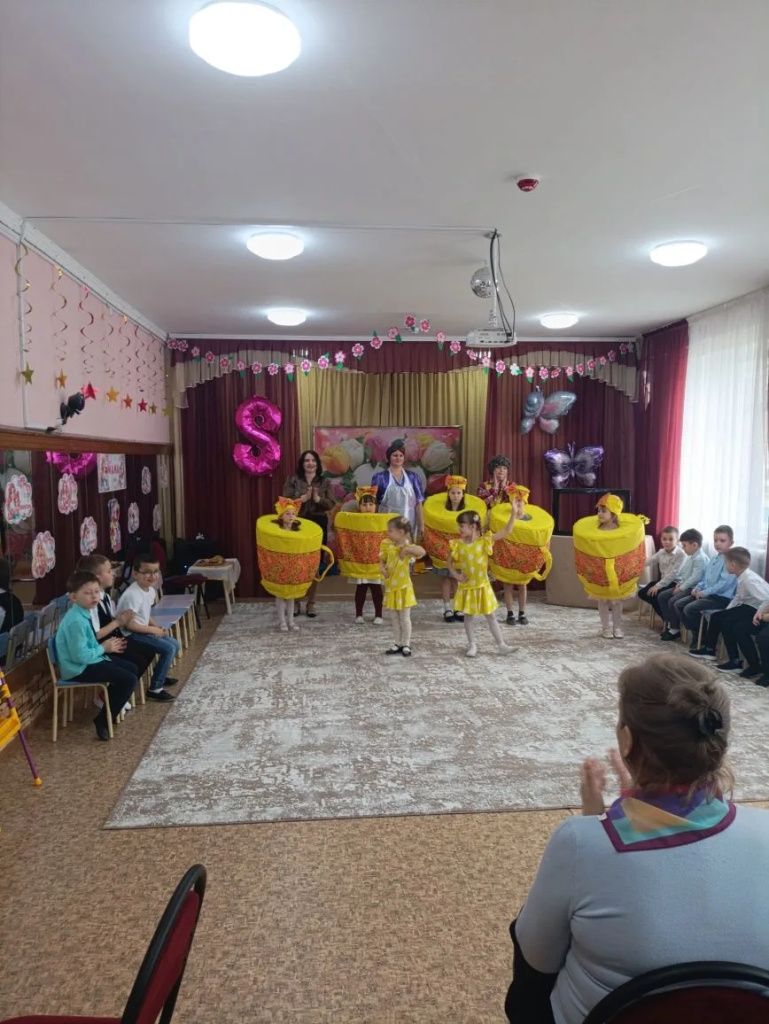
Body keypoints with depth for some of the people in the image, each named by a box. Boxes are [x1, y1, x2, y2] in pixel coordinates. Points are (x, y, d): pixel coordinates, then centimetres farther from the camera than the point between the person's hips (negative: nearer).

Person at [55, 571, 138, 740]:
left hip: (89, 660, 10)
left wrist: (106, 645, 1)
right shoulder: (76, 621, -26)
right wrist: (104, 648, -15)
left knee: (131, 668, 17)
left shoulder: (84, 613, 5)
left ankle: (112, 708, 33)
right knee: (129, 680, -15)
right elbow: (80, 656, -28)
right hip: (80, 669, -10)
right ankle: (102, 721, -1)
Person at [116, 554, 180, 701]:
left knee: (175, 644, 11)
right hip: (131, 635, -10)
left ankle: (160, 675, 29)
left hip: (142, 631, 10)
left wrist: (157, 627, 1)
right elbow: (129, 624, -25)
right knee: (169, 649, -18)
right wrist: (153, 630, -17)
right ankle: (155, 689, -9)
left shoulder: (151, 590, 4)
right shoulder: (132, 595, -26)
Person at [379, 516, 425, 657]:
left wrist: (406, 549, -36)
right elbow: (382, 560, 8)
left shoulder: (408, 547, -19)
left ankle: (406, 644, 18)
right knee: (395, 617, 14)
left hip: (403, 587, -5)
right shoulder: (387, 545, -2)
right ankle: (398, 643, 26)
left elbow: (422, 552, -37)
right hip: (391, 587, 5)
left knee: (405, 617, 5)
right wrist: (382, 568, -12)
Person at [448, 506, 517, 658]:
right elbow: (449, 562, 7)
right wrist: (455, 575, -9)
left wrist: (513, 512, -20)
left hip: (483, 586, -1)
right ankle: (472, 645, 24)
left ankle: (501, 645, 16)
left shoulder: (485, 540, -10)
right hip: (467, 587, 1)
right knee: (469, 617, 11)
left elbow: (507, 531, -13)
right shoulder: (458, 545, -7)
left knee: (491, 617, 8)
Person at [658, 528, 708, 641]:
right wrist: (679, 584, 6)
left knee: (673, 602, -23)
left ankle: (675, 629, -8)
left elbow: (695, 577, -24)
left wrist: (681, 588, -19)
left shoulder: (700, 558, -19)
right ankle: (669, 623, 10)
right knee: (662, 596, 4)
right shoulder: (689, 557, 14)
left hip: (694, 588, -11)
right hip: (685, 586, 11)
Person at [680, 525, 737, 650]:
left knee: (690, 609, -22)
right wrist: (698, 588, 4)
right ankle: (697, 635, 12)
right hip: (709, 595, 9)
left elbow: (725, 583, -23)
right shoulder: (714, 559, 15)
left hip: (722, 597, -9)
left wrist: (705, 592, -20)